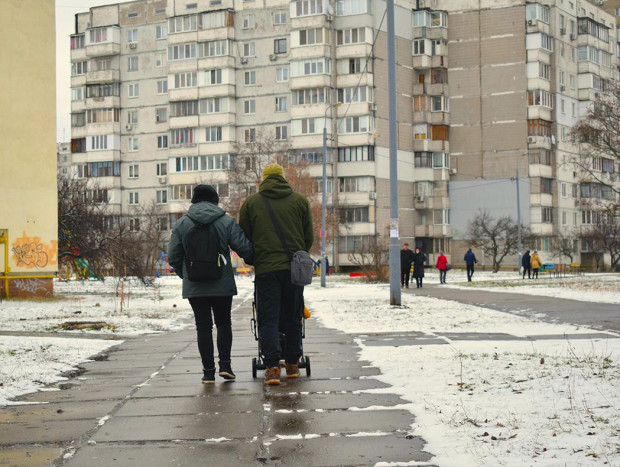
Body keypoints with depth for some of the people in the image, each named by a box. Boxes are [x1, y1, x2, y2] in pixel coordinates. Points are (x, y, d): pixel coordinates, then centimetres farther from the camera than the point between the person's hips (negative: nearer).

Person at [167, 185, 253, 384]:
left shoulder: (182, 223, 1)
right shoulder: (227, 221, -2)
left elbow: (173, 257, 1)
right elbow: (244, 249, -7)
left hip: (194, 286, 0)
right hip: (222, 285, 0)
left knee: (203, 326, 5)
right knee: (223, 323, 14)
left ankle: (209, 371, 4)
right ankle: (225, 364, 3)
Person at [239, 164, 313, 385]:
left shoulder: (250, 202, 5)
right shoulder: (300, 201, 7)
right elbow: (309, 238, 9)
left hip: (265, 268, -1)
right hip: (294, 268, 1)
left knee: (268, 318, 0)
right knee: (293, 317, 12)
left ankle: (272, 367, -10)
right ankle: (292, 364, 19)